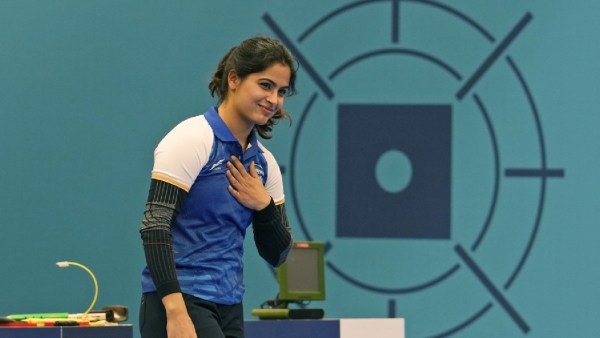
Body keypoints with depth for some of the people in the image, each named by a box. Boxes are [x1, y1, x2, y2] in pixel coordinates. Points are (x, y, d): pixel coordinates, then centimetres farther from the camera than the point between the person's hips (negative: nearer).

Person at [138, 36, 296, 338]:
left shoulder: (263, 162, 13)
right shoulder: (193, 140, -10)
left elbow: (276, 254, 16)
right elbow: (154, 226, -18)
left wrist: (263, 205, -5)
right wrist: (176, 313, -26)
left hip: (228, 310, 8)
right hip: (180, 304, -8)